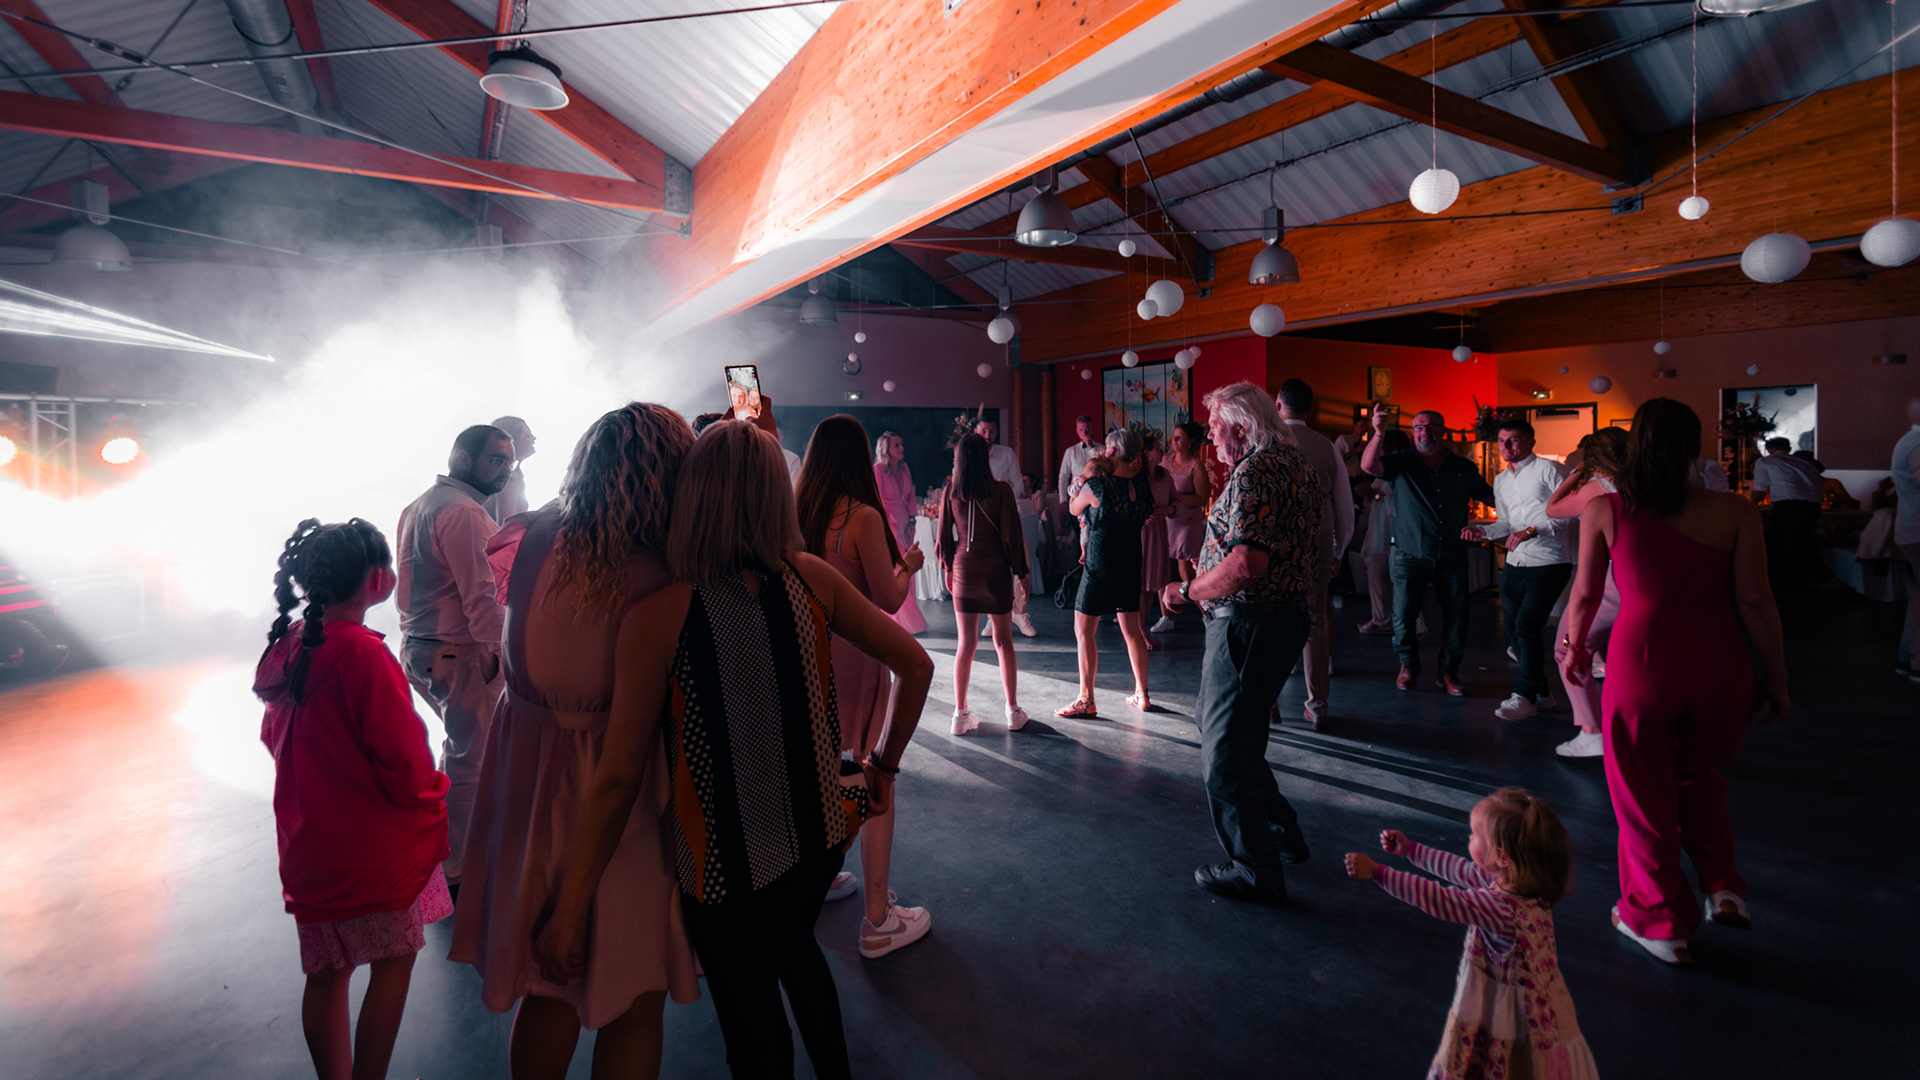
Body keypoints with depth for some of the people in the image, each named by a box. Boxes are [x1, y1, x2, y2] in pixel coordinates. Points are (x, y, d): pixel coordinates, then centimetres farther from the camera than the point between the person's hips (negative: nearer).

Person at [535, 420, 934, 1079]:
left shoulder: (658, 617, -21)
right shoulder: (812, 580, -11)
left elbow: (618, 777, -17)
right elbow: (915, 665, -5)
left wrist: (567, 915, -5)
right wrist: (883, 765, 8)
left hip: (729, 867, -4)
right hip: (819, 834, 5)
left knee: (751, 1020, 21)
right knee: (795, 947, 35)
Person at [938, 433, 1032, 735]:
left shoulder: (951, 491, -1)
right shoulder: (1001, 490, -8)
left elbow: (945, 535, 4)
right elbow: (1011, 535, -7)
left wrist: (948, 568, 18)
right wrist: (1020, 572, 3)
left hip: (963, 570, 2)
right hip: (996, 570, -2)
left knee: (966, 644, 9)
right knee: (1003, 642, 10)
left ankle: (961, 714, 13)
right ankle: (1013, 712, 18)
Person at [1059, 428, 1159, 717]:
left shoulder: (1098, 485, -17)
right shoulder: (1141, 484, 0)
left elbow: (1073, 509, 1)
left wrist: (1087, 477, 6)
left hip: (1100, 567, -6)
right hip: (1131, 564, 6)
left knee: (1084, 631, 3)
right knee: (1131, 629, 16)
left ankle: (1086, 701, 5)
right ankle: (1141, 694, 24)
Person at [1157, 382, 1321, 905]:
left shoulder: (1253, 473, -19)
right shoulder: (1299, 467, 13)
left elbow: (1248, 564, -30)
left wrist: (1188, 590, -17)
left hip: (1248, 623, -11)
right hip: (1289, 614, 11)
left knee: (1226, 748, 1)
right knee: (1221, 723, 23)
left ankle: (1257, 871, 13)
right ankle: (1282, 832, 35)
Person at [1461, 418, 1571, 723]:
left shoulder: (1547, 469, -6)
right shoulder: (1501, 480, 16)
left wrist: (1532, 530, -19)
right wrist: (1484, 531, 2)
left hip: (1548, 563, -7)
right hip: (1515, 564, 8)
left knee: (1527, 626, -14)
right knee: (1512, 628, 9)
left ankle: (1526, 698, -4)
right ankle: (1540, 689, 26)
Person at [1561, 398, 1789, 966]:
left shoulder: (1604, 511, -4)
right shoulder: (1734, 512, -3)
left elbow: (1585, 593, 3)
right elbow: (1754, 600, -3)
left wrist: (1573, 646, 20)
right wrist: (1776, 675, 9)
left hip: (1641, 660, -2)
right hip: (1719, 666, 2)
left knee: (1645, 795, 15)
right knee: (1699, 773, 31)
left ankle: (1659, 920, 28)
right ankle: (1723, 888, 25)